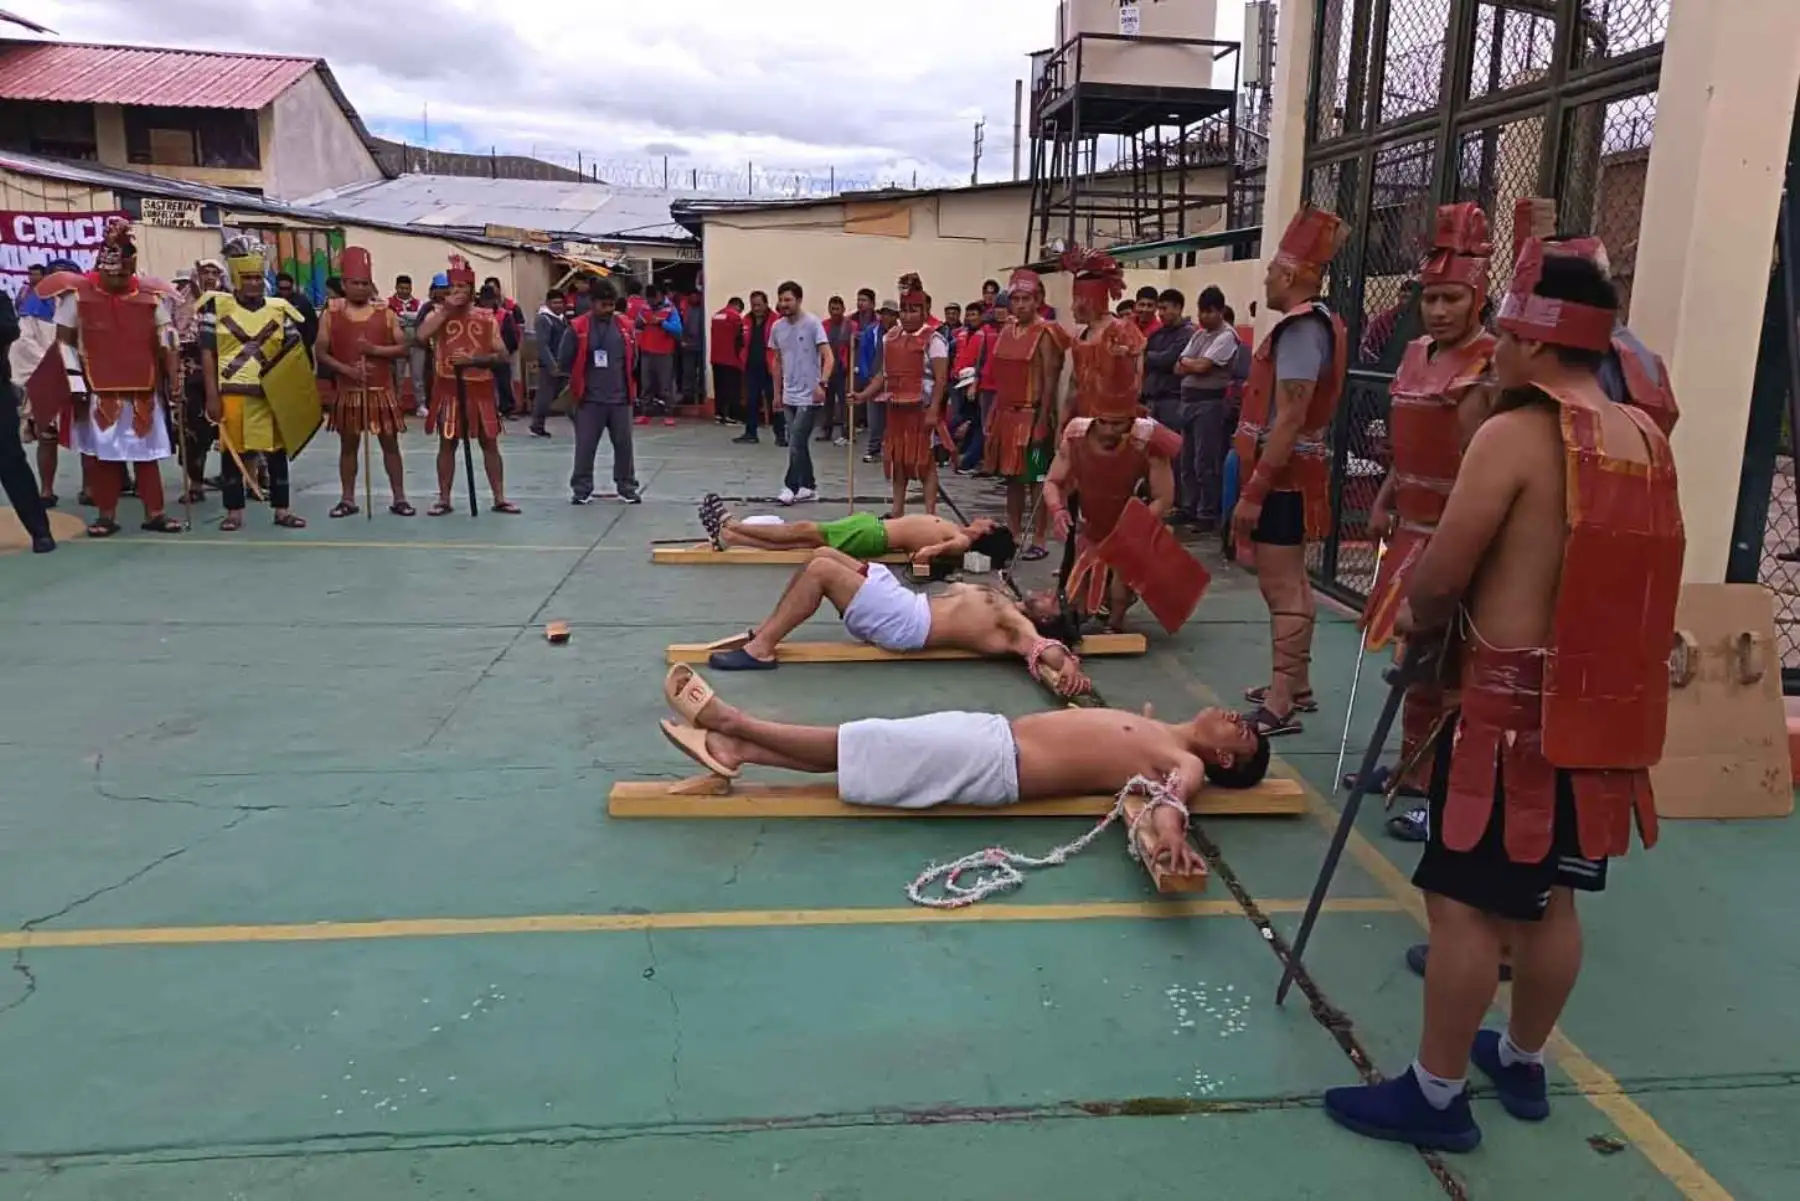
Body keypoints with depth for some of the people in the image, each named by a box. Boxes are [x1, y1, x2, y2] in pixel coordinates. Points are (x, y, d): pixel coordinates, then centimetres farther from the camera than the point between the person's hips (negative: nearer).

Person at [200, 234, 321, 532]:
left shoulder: (280, 309, 7)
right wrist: (212, 395, -7)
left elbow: (295, 356, 7)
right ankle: (234, 511, 14)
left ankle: (282, 509, 16)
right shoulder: (217, 306, 1)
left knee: (277, 451, 7)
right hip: (231, 392, -2)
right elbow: (207, 353, -1)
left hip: (272, 393, 2)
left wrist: (298, 393, -3)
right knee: (232, 452, 5)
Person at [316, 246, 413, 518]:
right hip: (347, 390, 0)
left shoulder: (385, 313, 2)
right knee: (348, 444, 7)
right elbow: (321, 353, 0)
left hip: (382, 389, 0)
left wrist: (375, 349, -15)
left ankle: (399, 498, 8)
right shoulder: (332, 314, 1)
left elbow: (403, 349, 0)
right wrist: (347, 370, -14)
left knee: (390, 443, 2)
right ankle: (348, 499, 15)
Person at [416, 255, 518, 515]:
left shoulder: (486, 317, 3)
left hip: (480, 388, 1)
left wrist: (472, 359, -16)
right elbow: (421, 335, -19)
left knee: (489, 443, 4)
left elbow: (502, 355, -1)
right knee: (447, 444, 4)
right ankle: (444, 500, 12)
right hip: (448, 389, 0)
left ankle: (499, 499, 11)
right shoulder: (438, 314, 2)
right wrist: (446, 309, -16)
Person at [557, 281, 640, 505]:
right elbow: (564, 362, 0)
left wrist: (622, 379, 9)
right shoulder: (577, 328, -5)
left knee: (624, 445, 7)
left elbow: (633, 358, 14)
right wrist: (583, 379, 6)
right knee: (585, 446, 2)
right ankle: (581, 490, 12)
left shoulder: (624, 325, 4)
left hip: (620, 399, 3)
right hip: (589, 400, -2)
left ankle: (627, 488, 19)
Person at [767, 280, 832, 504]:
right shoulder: (777, 327, 7)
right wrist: (777, 391, 17)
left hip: (809, 396, -6)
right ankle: (808, 486, 20)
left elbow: (828, 357, -16)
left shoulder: (812, 323, -11)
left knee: (796, 443, -9)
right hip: (789, 396, 6)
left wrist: (822, 383, -29)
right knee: (798, 443, 11)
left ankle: (791, 486, -1)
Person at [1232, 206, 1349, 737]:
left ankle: (1280, 708, -5)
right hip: (1294, 472, 10)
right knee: (1291, 583, 17)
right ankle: (1295, 686, 28)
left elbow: (1289, 420, -25)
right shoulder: (1318, 321, 13)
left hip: (1282, 475, -10)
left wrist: (1254, 491, -24)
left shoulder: (1301, 329, -18)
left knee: (1281, 588, -8)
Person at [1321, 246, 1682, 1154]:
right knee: (1549, 896, 18)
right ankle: (1523, 1063, 34)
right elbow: (1609, 573, 15)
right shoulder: (1648, 440, 8)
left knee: (1465, 900, 1)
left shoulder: (1514, 435, -15)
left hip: (1514, 703, -8)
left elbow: (1439, 576, -16)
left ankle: (1436, 1095, 10)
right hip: (1603, 704, 8)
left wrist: (1419, 620, 7)